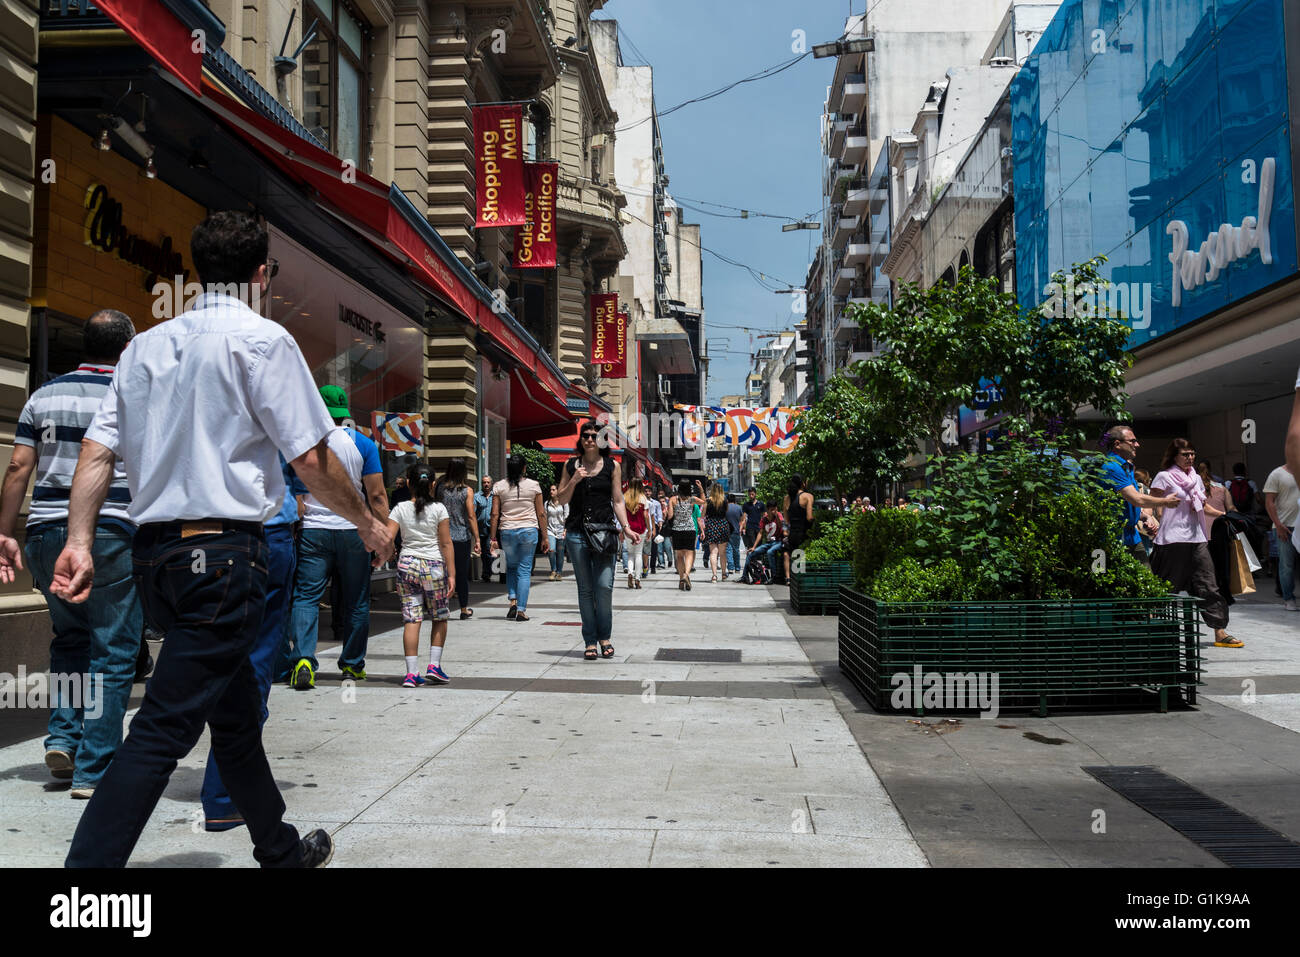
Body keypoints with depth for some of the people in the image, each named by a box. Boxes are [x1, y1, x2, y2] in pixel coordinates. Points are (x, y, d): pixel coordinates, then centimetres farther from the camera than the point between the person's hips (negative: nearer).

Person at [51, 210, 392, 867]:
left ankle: (281, 850, 34)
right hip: (223, 551, -8)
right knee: (165, 728, -7)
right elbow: (311, 460, -9)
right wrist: (369, 524, 4)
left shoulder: (146, 344, 13)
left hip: (153, 550, 8)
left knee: (235, 710, 19)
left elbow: (96, 449, 7)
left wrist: (78, 541, 6)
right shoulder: (263, 340, -6)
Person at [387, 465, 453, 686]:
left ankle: (411, 672, -1)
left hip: (406, 564, 2)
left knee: (411, 619, 2)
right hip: (433, 566, -2)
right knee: (440, 618, 15)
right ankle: (434, 665, 9)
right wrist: (451, 574, -2)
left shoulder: (400, 509, 1)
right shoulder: (438, 509, -3)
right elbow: (446, 543, -5)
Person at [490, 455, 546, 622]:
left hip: (507, 531, 1)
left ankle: (513, 601, 3)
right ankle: (521, 610, -1)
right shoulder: (533, 485, 0)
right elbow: (541, 514, 1)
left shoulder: (499, 487, 2)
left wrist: (493, 538, 4)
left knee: (511, 567, 20)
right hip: (529, 530, -1)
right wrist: (544, 538, 8)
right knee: (525, 570, 3)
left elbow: (495, 514, -1)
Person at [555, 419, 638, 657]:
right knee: (585, 589, 4)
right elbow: (562, 499, 9)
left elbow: (618, 501, 7)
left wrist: (626, 527, -4)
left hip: (604, 531, -1)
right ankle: (590, 641, 10)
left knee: (604, 586, -9)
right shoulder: (571, 465, 9)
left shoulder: (612, 466, 7)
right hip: (577, 533, 1)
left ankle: (604, 636, 9)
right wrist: (574, 480, -7)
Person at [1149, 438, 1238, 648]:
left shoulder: (1196, 478, 17)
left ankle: (1220, 633, 3)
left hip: (1196, 538, 6)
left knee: (1208, 585, 1)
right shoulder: (1163, 477, -2)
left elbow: (1204, 505, 24)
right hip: (1172, 539, -6)